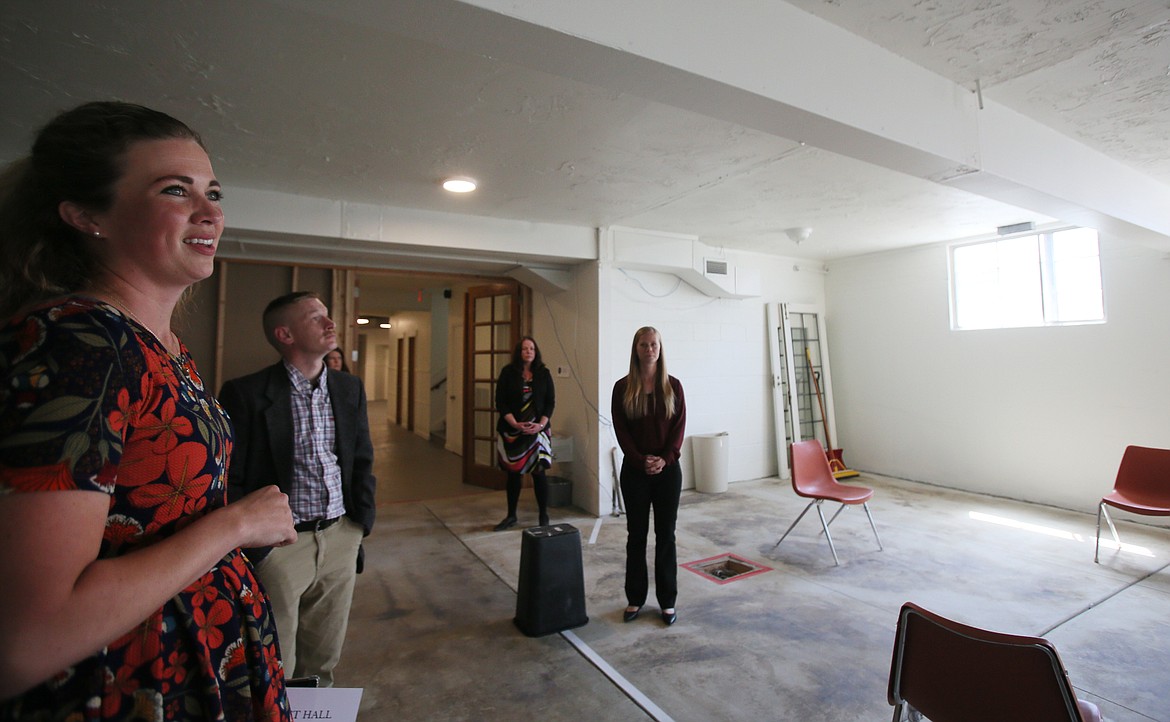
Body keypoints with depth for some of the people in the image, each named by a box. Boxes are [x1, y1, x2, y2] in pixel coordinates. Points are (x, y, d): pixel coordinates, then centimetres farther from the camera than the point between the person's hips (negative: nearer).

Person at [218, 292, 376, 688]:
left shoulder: (349, 388, 5)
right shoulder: (245, 393, -10)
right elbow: (229, 481, -7)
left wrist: (363, 521, 6)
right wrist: (252, 545, -8)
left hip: (341, 539, 4)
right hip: (279, 545, -4)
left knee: (323, 661, 20)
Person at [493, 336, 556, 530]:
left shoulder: (544, 373, 3)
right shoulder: (508, 372, 0)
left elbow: (550, 402, 2)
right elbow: (500, 402, -3)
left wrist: (541, 424, -11)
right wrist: (515, 423, -14)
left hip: (537, 430, 0)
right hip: (511, 430, 0)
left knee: (539, 472, -1)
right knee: (513, 473, 10)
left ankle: (544, 517, 12)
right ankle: (511, 516, 24)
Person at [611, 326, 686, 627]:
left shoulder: (673, 386, 1)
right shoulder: (623, 387, -1)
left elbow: (679, 427, -2)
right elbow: (621, 430, -4)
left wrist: (664, 459, -14)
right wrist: (640, 461, -13)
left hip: (668, 469, 0)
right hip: (634, 471, 0)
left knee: (665, 535, 8)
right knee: (636, 535, 10)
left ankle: (667, 601, 21)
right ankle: (635, 598, 24)